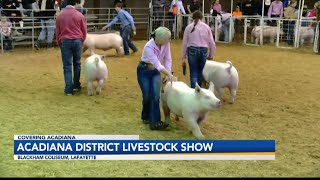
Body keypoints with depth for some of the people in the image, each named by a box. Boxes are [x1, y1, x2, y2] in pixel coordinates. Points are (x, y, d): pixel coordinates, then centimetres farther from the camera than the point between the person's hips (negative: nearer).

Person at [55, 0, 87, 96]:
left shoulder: (60, 15, 3)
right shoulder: (80, 15, -3)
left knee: (67, 66, 2)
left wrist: (59, 44, 19)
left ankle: (69, 89, 0)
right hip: (77, 41, -1)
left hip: (65, 41, 1)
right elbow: (84, 31, 2)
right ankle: (76, 85, 20)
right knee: (77, 64, 15)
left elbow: (57, 32, 9)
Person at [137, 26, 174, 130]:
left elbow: (168, 60, -11)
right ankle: (145, 117, 29)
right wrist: (169, 74, -38)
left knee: (155, 96, -9)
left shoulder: (166, 44, -17)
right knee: (147, 96, 2)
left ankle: (155, 122, -9)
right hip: (144, 71, -4)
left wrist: (168, 75, -19)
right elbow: (157, 64, -35)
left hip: (156, 71, 4)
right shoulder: (149, 47, -32)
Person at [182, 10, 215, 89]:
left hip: (192, 50, -1)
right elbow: (212, 43, 6)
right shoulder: (206, 27, 6)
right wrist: (211, 55, 19)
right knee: (200, 72, 14)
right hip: (203, 51, 1)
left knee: (193, 73, 1)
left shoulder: (189, 27, 4)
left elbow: (184, 43, 5)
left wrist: (184, 57, 10)